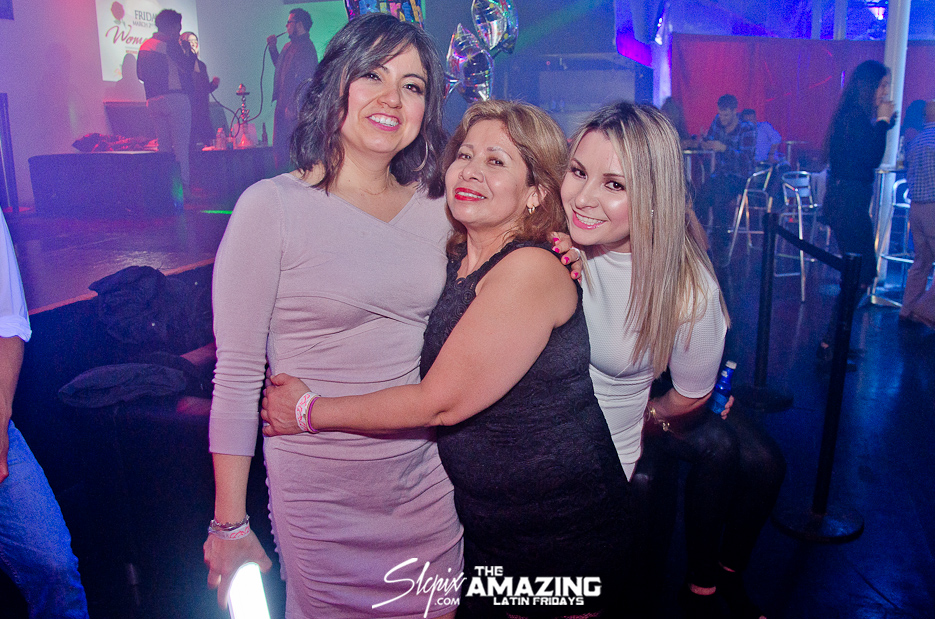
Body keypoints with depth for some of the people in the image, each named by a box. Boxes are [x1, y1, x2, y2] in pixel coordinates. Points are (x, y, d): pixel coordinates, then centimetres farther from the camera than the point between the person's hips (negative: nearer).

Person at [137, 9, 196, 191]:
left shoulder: (145, 46, 15)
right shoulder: (170, 44, -7)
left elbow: (140, 74, 20)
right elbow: (188, 68, -10)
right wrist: (189, 51, 5)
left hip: (153, 100, 7)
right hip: (174, 97, -7)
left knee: (163, 145, 11)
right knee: (180, 145, -7)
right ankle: (182, 186, -11)